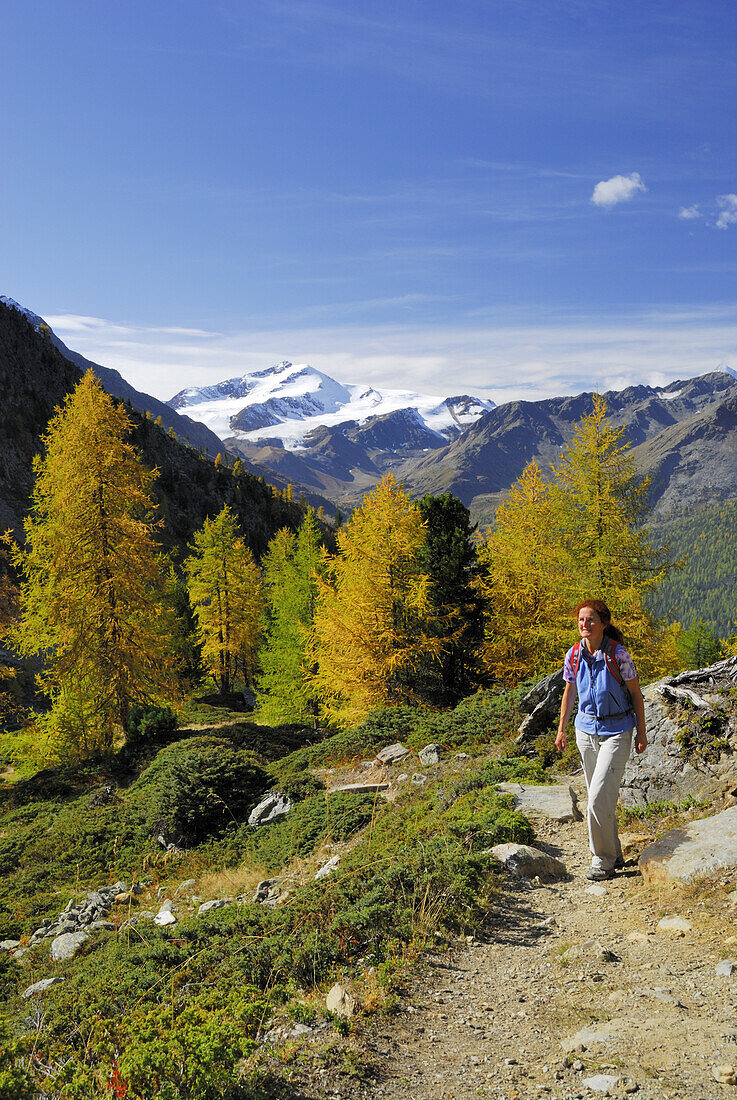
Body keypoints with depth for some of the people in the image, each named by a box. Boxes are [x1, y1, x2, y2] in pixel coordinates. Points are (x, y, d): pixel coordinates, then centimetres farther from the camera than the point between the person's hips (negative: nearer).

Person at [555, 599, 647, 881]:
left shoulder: (618, 654, -15)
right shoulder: (574, 655, -2)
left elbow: (635, 693, -5)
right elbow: (569, 692, 11)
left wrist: (642, 733, -2)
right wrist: (561, 729, 12)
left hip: (616, 731, -5)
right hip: (586, 729, 5)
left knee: (599, 798, -12)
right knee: (599, 797, 14)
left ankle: (603, 860, 5)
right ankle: (614, 854, 31)